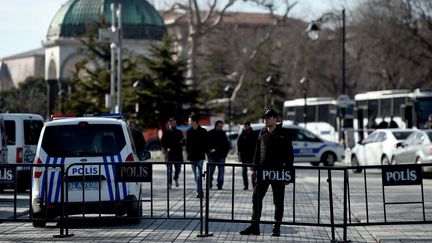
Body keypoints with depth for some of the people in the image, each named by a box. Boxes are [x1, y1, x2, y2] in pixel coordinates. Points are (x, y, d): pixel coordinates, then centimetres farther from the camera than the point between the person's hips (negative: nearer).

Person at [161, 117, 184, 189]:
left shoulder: (179, 132, 13)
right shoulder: (166, 132, 2)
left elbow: (183, 142, 18)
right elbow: (162, 142, 0)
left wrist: (182, 142, -5)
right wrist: (166, 149, -14)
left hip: (178, 154, 3)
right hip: (169, 153, -3)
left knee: (178, 168, 5)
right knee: (169, 169, -2)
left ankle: (176, 178, 32)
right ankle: (169, 183, 4)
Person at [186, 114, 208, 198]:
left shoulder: (203, 131, -1)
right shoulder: (189, 131, 8)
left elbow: (205, 144, 2)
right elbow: (187, 143, 11)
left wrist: (204, 152, -6)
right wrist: (188, 153, 3)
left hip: (200, 156, -4)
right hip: (192, 156, 4)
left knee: (198, 174, -13)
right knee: (196, 175, 9)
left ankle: (199, 191, -16)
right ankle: (199, 192, 17)